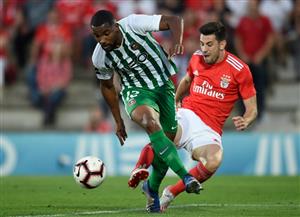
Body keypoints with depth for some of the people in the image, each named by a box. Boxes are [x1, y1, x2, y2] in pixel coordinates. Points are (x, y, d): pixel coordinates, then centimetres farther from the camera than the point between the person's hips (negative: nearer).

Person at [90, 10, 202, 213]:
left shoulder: (133, 24, -21)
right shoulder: (99, 58, -11)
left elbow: (173, 20, -21)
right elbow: (107, 86, 8)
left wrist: (178, 42, -42)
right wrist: (118, 121, 13)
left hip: (164, 85, 1)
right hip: (136, 91, -1)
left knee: (168, 141, 2)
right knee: (151, 122, -33)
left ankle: (152, 187, 31)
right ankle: (186, 177, -39)